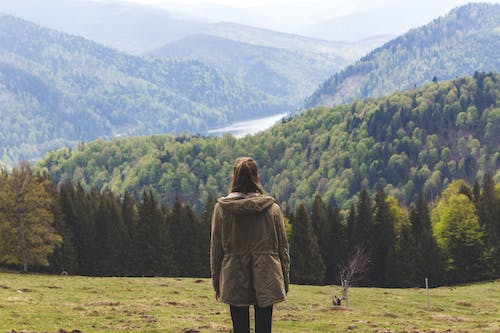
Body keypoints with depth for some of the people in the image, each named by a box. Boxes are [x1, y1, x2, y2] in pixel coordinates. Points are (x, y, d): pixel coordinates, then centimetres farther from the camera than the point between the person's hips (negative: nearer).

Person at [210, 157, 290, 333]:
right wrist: (284, 282, 11)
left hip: (235, 281, 0)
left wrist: (217, 284, 11)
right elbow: (283, 247, 2)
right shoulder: (272, 208, -3)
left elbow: (216, 249, 1)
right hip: (266, 282, 0)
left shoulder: (221, 208, -4)